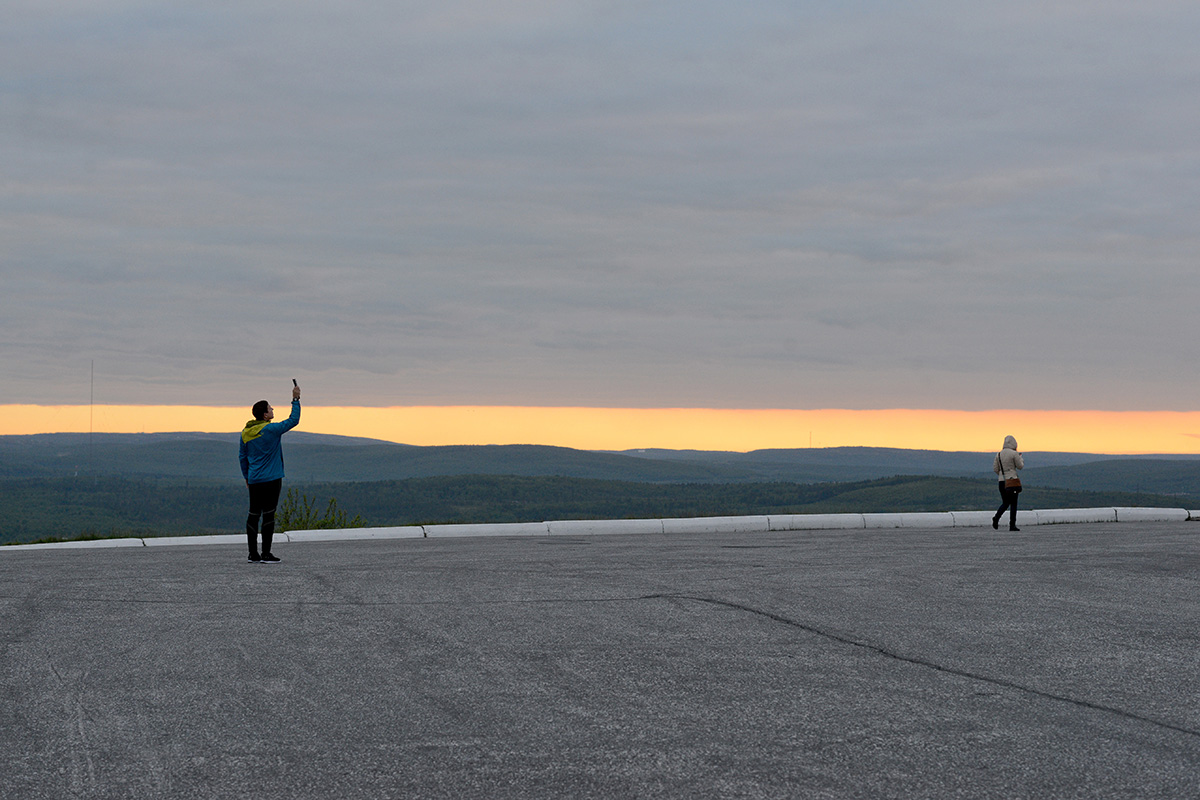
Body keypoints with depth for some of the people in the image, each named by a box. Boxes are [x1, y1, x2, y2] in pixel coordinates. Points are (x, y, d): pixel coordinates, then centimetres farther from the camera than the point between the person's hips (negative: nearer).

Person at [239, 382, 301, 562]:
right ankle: (266, 554, -5)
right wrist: (296, 400, 1)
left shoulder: (246, 432, 8)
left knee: (254, 515, 9)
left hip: (254, 480, 6)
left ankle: (253, 554, 11)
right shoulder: (271, 430, -12)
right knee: (268, 515, -4)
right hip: (271, 479, -6)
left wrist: (247, 476, 24)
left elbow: (242, 456, 14)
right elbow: (293, 420, -8)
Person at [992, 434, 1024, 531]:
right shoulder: (1014, 454, -10)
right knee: (1013, 503, 3)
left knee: (1005, 503, 14)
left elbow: (995, 469, 8)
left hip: (1002, 481, 5)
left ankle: (996, 518, -10)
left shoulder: (999, 454, 6)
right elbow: (1020, 466, -2)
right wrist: (1021, 458, 16)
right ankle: (1012, 525, 2)